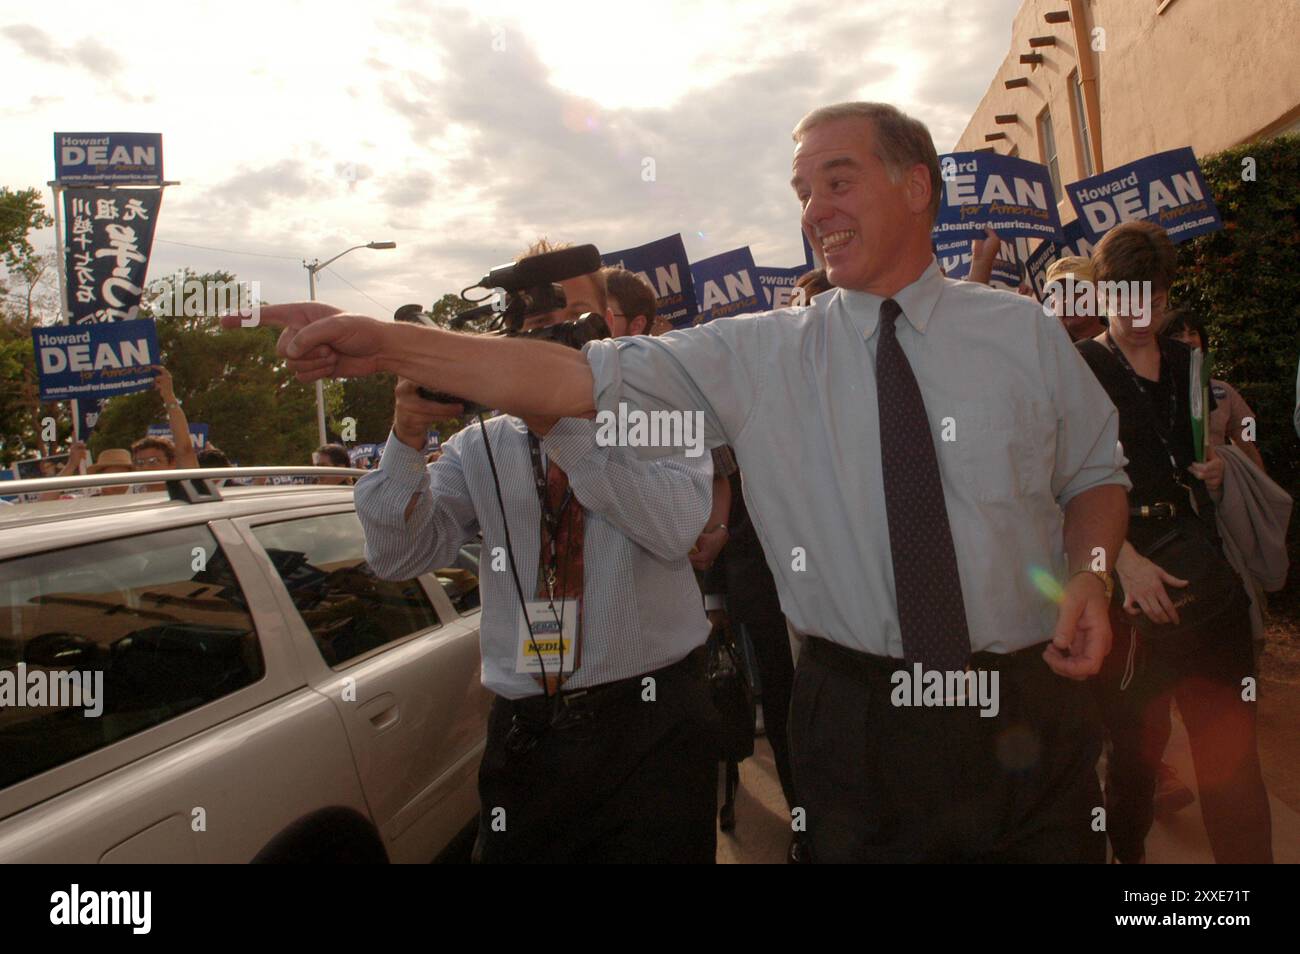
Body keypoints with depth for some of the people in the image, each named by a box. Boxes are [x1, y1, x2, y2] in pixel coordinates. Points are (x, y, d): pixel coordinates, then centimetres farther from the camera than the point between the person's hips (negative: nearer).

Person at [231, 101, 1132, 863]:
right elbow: (581, 375, -12)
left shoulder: (1025, 333, 1)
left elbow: (1098, 477, 10)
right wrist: (384, 343, -19)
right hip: (860, 721, -1)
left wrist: (1091, 582, -11)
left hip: (1030, 714, 2)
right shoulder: (761, 356, -4)